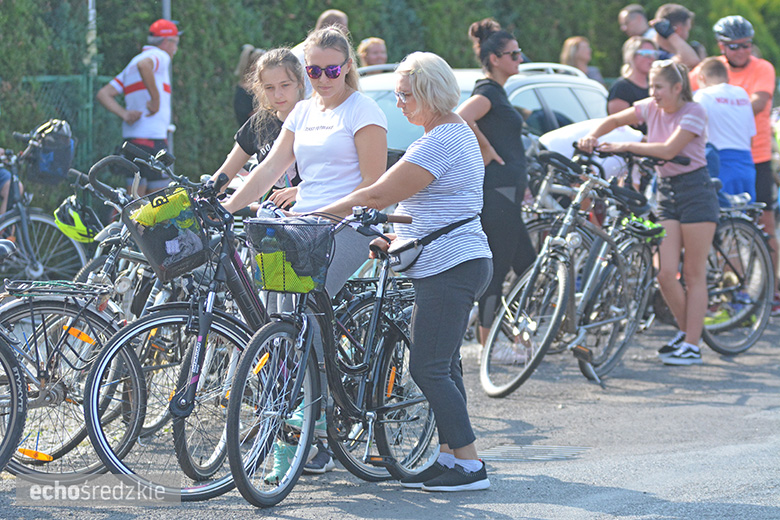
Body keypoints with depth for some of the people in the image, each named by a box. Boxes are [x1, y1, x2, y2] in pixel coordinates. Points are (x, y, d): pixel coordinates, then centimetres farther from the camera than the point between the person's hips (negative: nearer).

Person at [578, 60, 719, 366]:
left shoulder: (693, 113, -13)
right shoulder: (651, 108, 5)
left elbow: (668, 150, -25)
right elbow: (615, 120, 15)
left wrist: (626, 147, -24)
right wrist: (593, 137, -4)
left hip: (695, 191, -6)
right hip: (666, 192, 6)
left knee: (694, 274, -3)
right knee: (665, 274, -3)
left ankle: (692, 345, 1)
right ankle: (685, 331, 18)